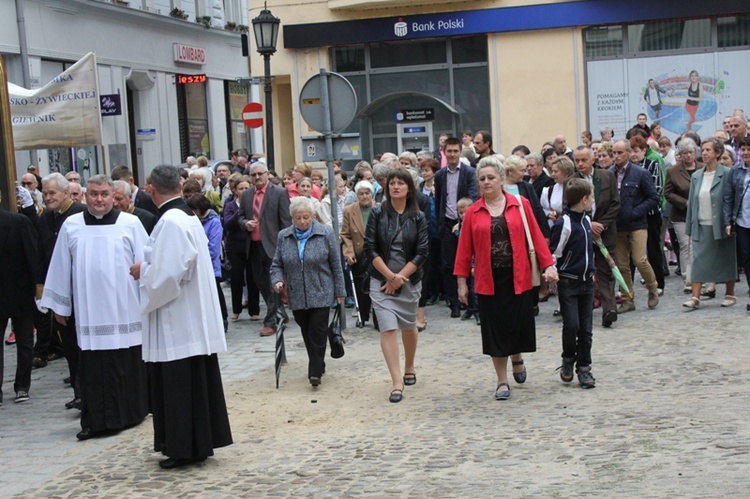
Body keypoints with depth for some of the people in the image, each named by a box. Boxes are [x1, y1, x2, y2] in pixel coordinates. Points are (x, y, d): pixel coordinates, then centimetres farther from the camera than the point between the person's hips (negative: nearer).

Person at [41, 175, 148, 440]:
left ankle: (129, 412, 18)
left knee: (127, 365, 5)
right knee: (93, 367, 2)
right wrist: (59, 305, 10)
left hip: (124, 310, -1)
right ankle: (96, 420, 8)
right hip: (88, 310, 1)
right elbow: (61, 267, 10)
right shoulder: (71, 226, 6)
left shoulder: (130, 223, 0)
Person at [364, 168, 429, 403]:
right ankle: (397, 382, -11)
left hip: (409, 280, 2)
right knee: (388, 328, -11)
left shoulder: (418, 217, 0)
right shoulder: (377, 214, -2)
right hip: (381, 280, -1)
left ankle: (409, 368, 39)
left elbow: (422, 252, -5)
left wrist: (399, 277, -12)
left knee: (409, 326, 15)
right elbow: (370, 248, -6)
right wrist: (390, 275, -13)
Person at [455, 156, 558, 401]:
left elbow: (536, 236, 2)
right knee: (495, 329, 4)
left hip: (518, 278, 0)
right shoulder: (473, 212, 2)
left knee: (519, 324, 3)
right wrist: (462, 282, 2)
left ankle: (516, 358, 38)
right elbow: (465, 248, 4)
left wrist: (548, 265, -6)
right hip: (488, 281, 0)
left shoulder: (521, 205, 2)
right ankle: (502, 381, 17)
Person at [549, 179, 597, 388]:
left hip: (587, 282, 7)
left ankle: (584, 367, 13)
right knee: (571, 325, -8)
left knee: (586, 328, 6)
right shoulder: (564, 224, -14)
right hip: (568, 283, -7)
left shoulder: (586, 221, 10)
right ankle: (568, 361, 15)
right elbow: (553, 253, -12)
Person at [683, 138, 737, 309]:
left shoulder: (726, 174, -6)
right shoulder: (696, 176, 9)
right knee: (698, 260, -2)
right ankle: (695, 297, -3)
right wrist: (690, 227, 9)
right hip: (701, 226, 4)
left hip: (720, 226, -4)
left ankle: (730, 294, 20)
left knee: (726, 260, 7)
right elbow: (692, 202, 11)